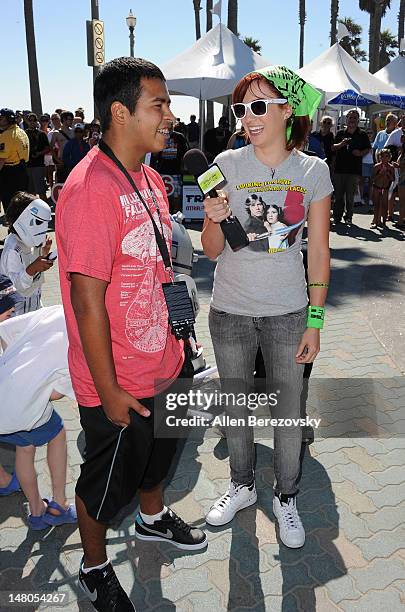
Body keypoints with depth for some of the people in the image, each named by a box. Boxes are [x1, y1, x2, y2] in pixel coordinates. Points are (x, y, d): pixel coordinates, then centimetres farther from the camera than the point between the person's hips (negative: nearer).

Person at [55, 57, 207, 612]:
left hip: (164, 365, 9)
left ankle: (153, 518, 59)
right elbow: (87, 299, -26)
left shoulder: (150, 179, 4)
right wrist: (109, 391, -20)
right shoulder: (91, 188, -26)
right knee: (106, 481, 16)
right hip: (118, 384, -8)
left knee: (157, 454, 30)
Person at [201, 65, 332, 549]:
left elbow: (318, 251, 0)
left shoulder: (313, 171, -4)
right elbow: (212, 251, -5)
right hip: (230, 311, 1)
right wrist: (213, 219, -27)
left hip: (287, 312, 0)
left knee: (288, 409, 10)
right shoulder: (227, 164, -5)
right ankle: (242, 485, 41)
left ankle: (286, 497, 35)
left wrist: (315, 320, -4)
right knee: (235, 404, 16)